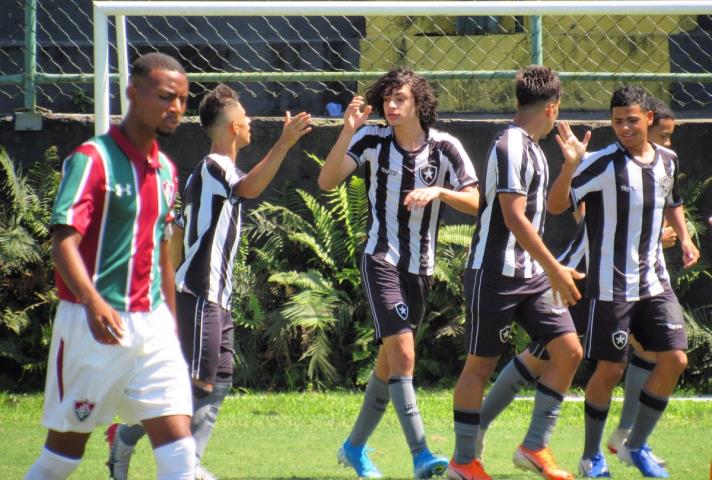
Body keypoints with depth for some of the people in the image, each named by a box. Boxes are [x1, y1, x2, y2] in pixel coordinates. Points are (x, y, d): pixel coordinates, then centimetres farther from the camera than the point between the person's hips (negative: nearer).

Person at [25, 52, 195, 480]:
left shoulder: (165, 170, 13)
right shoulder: (92, 159, -10)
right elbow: (64, 241, -21)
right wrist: (92, 301, -38)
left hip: (152, 324, 6)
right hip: (96, 326, -6)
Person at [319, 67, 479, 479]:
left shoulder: (445, 147, -3)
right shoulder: (371, 140, -5)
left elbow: (475, 202, -6)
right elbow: (327, 181, -15)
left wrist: (438, 191, -24)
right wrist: (348, 131, -25)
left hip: (421, 268, 3)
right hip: (382, 260, -3)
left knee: (389, 363, 13)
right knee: (402, 354, -19)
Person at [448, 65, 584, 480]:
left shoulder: (530, 148, 15)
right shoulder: (511, 147, -16)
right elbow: (514, 218, -23)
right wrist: (555, 270, -24)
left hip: (530, 274, 9)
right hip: (495, 273, -9)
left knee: (569, 351, -1)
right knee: (481, 364, -1)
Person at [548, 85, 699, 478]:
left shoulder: (667, 160, 5)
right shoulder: (603, 164, -14)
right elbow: (555, 206, -21)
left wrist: (684, 238, 13)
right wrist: (570, 165, -35)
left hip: (655, 281, 6)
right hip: (611, 286, -6)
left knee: (674, 360, -3)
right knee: (610, 370, -1)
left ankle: (636, 446, 13)